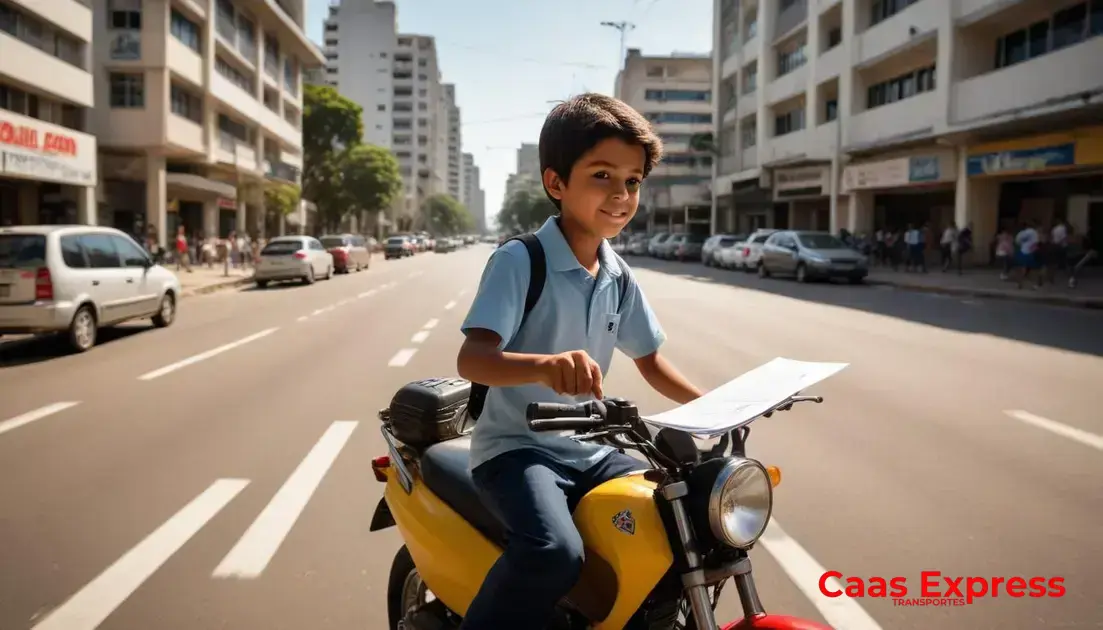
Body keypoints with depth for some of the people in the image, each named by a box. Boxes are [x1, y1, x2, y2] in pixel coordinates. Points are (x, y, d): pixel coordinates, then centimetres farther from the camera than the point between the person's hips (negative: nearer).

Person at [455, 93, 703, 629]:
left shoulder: (619, 278, 6)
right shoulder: (519, 260, -16)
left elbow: (649, 362, 18)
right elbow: (471, 359, -28)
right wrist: (545, 365, -48)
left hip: (588, 451, 7)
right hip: (516, 447, -7)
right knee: (554, 552, -33)